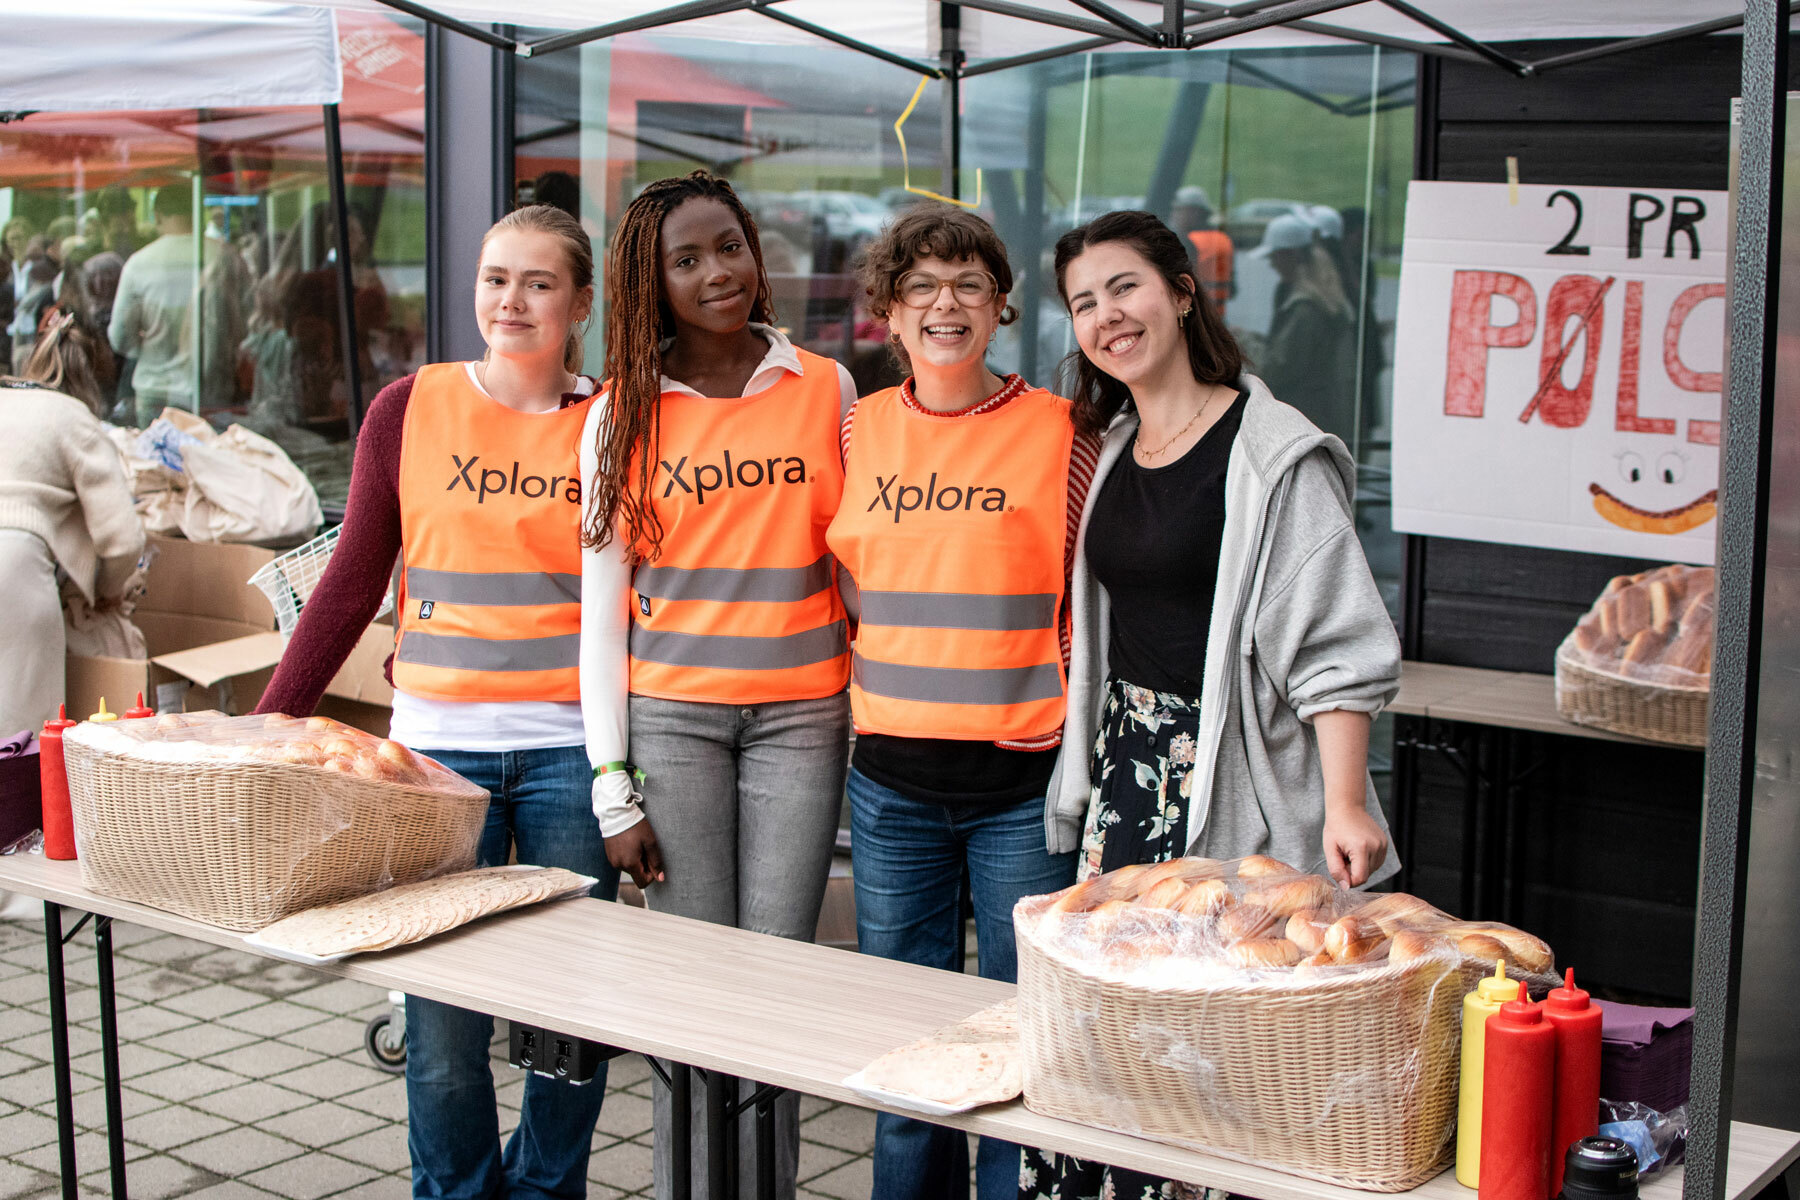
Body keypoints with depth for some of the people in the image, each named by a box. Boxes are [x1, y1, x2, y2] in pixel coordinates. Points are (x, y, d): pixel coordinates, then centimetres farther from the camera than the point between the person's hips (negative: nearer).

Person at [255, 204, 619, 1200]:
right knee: (441, 1013, 2)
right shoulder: (410, 408, 3)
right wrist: (267, 727, 1)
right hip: (437, 741, 0)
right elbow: (354, 581, 6)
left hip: (570, 749, 0)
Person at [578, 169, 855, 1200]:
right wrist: (612, 789, -1)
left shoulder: (826, 388, 6)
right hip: (672, 715, 0)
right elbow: (603, 607, 4)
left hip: (801, 716, 1)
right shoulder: (623, 417, 4)